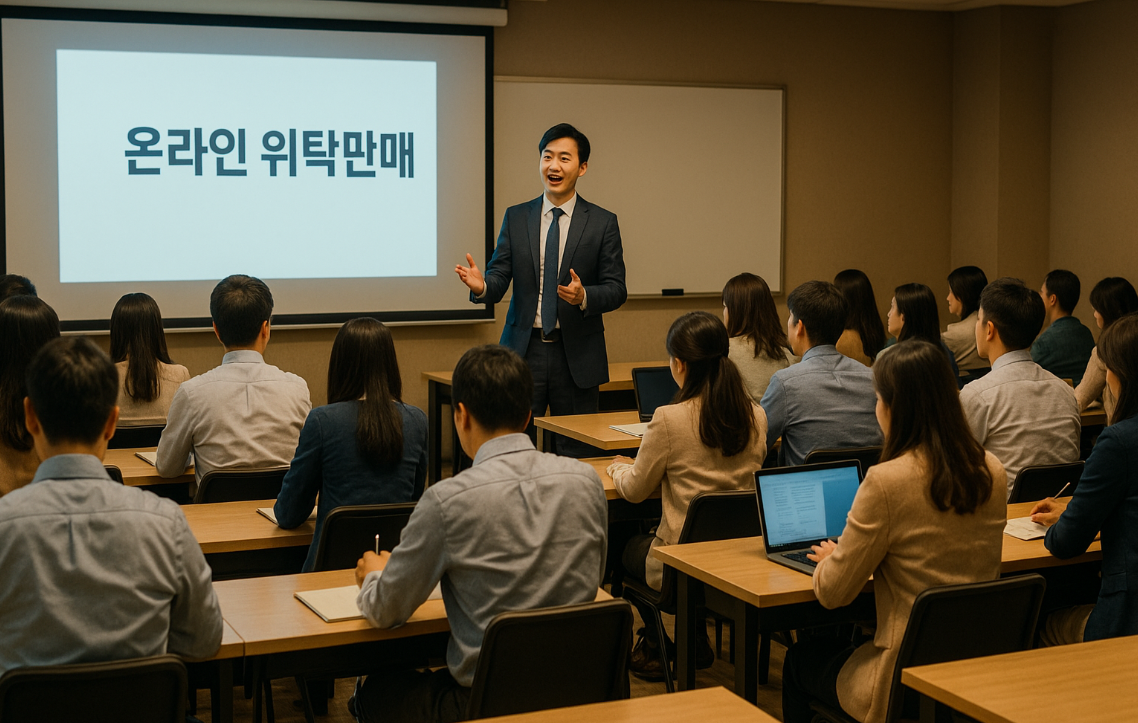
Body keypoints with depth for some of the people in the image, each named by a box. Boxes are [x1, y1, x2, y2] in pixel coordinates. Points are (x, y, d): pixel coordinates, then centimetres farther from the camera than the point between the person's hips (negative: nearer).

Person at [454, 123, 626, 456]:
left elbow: (616, 290, -1)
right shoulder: (516, 217, 8)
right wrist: (481, 286, -20)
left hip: (577, 354, -1)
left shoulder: (602, 222, 2)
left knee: (577, 452, 3)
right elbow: (499, 279, 3)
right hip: (524, 350, 1)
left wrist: (583, 296, -22)